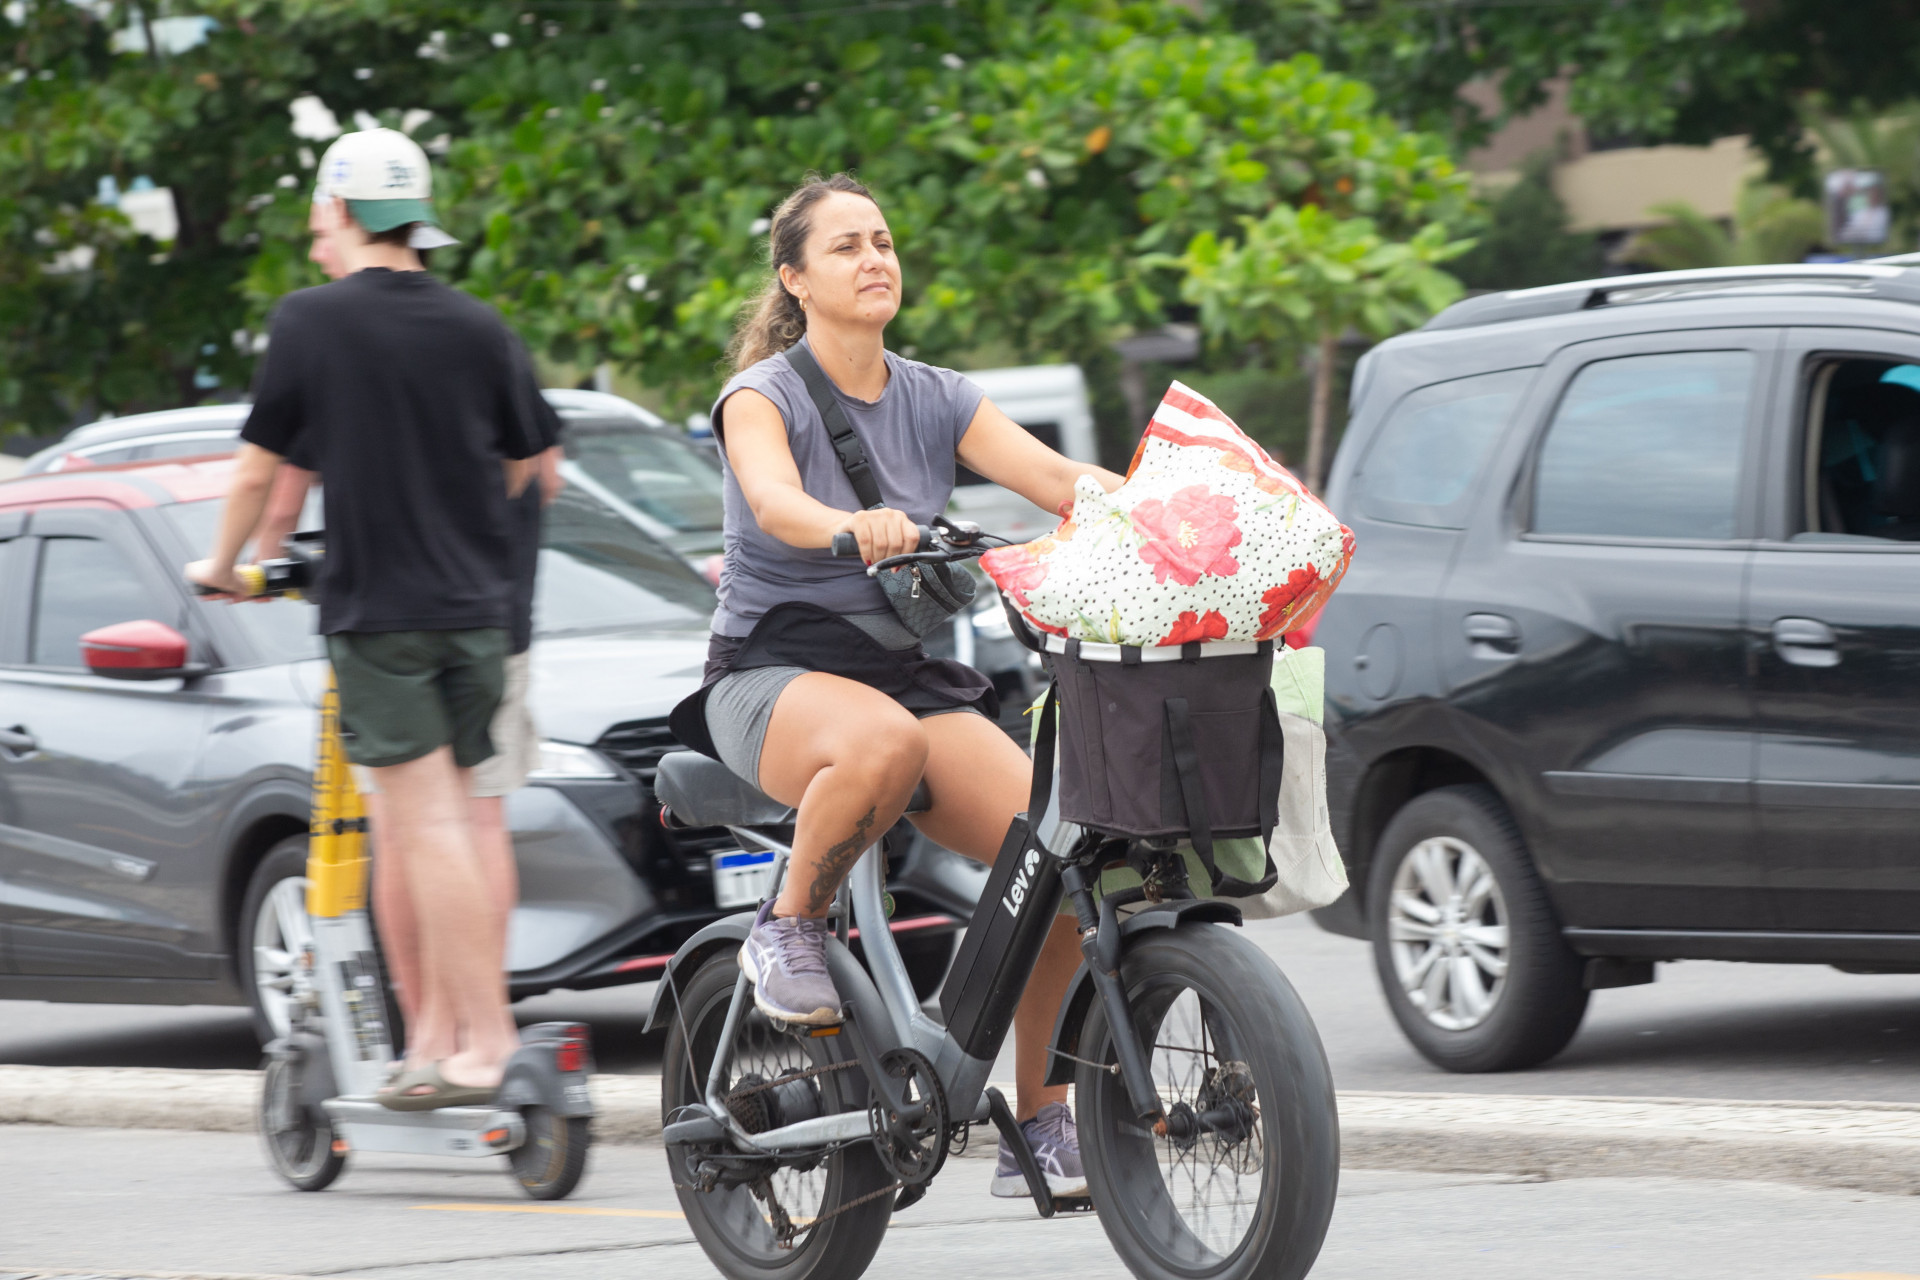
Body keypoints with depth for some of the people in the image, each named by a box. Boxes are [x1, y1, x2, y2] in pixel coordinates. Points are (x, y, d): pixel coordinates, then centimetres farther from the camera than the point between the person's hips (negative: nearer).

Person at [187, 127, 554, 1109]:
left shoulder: (312, 321, -7)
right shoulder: (477, 328, 5)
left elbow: (258, 468, -1)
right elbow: (524, 464, 15)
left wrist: (222, 566, 16)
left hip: (377, 610, -5)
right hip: (476, 605, 5)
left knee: (428, 825, -7)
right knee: (445, 824, 13)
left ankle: (484, 1039, -11)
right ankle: (456, 1022, 13)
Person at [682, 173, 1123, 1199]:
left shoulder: (936, 401, 10)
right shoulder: (764, 396, -3)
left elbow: (1056, 476, -3)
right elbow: (774, 499, -25)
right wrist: (855, 527, -48)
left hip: (913, 671, 5)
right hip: (774, 672, -5)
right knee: (881, 743, -42)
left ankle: (1039, 1118, -4)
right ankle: (790, 924, -14)